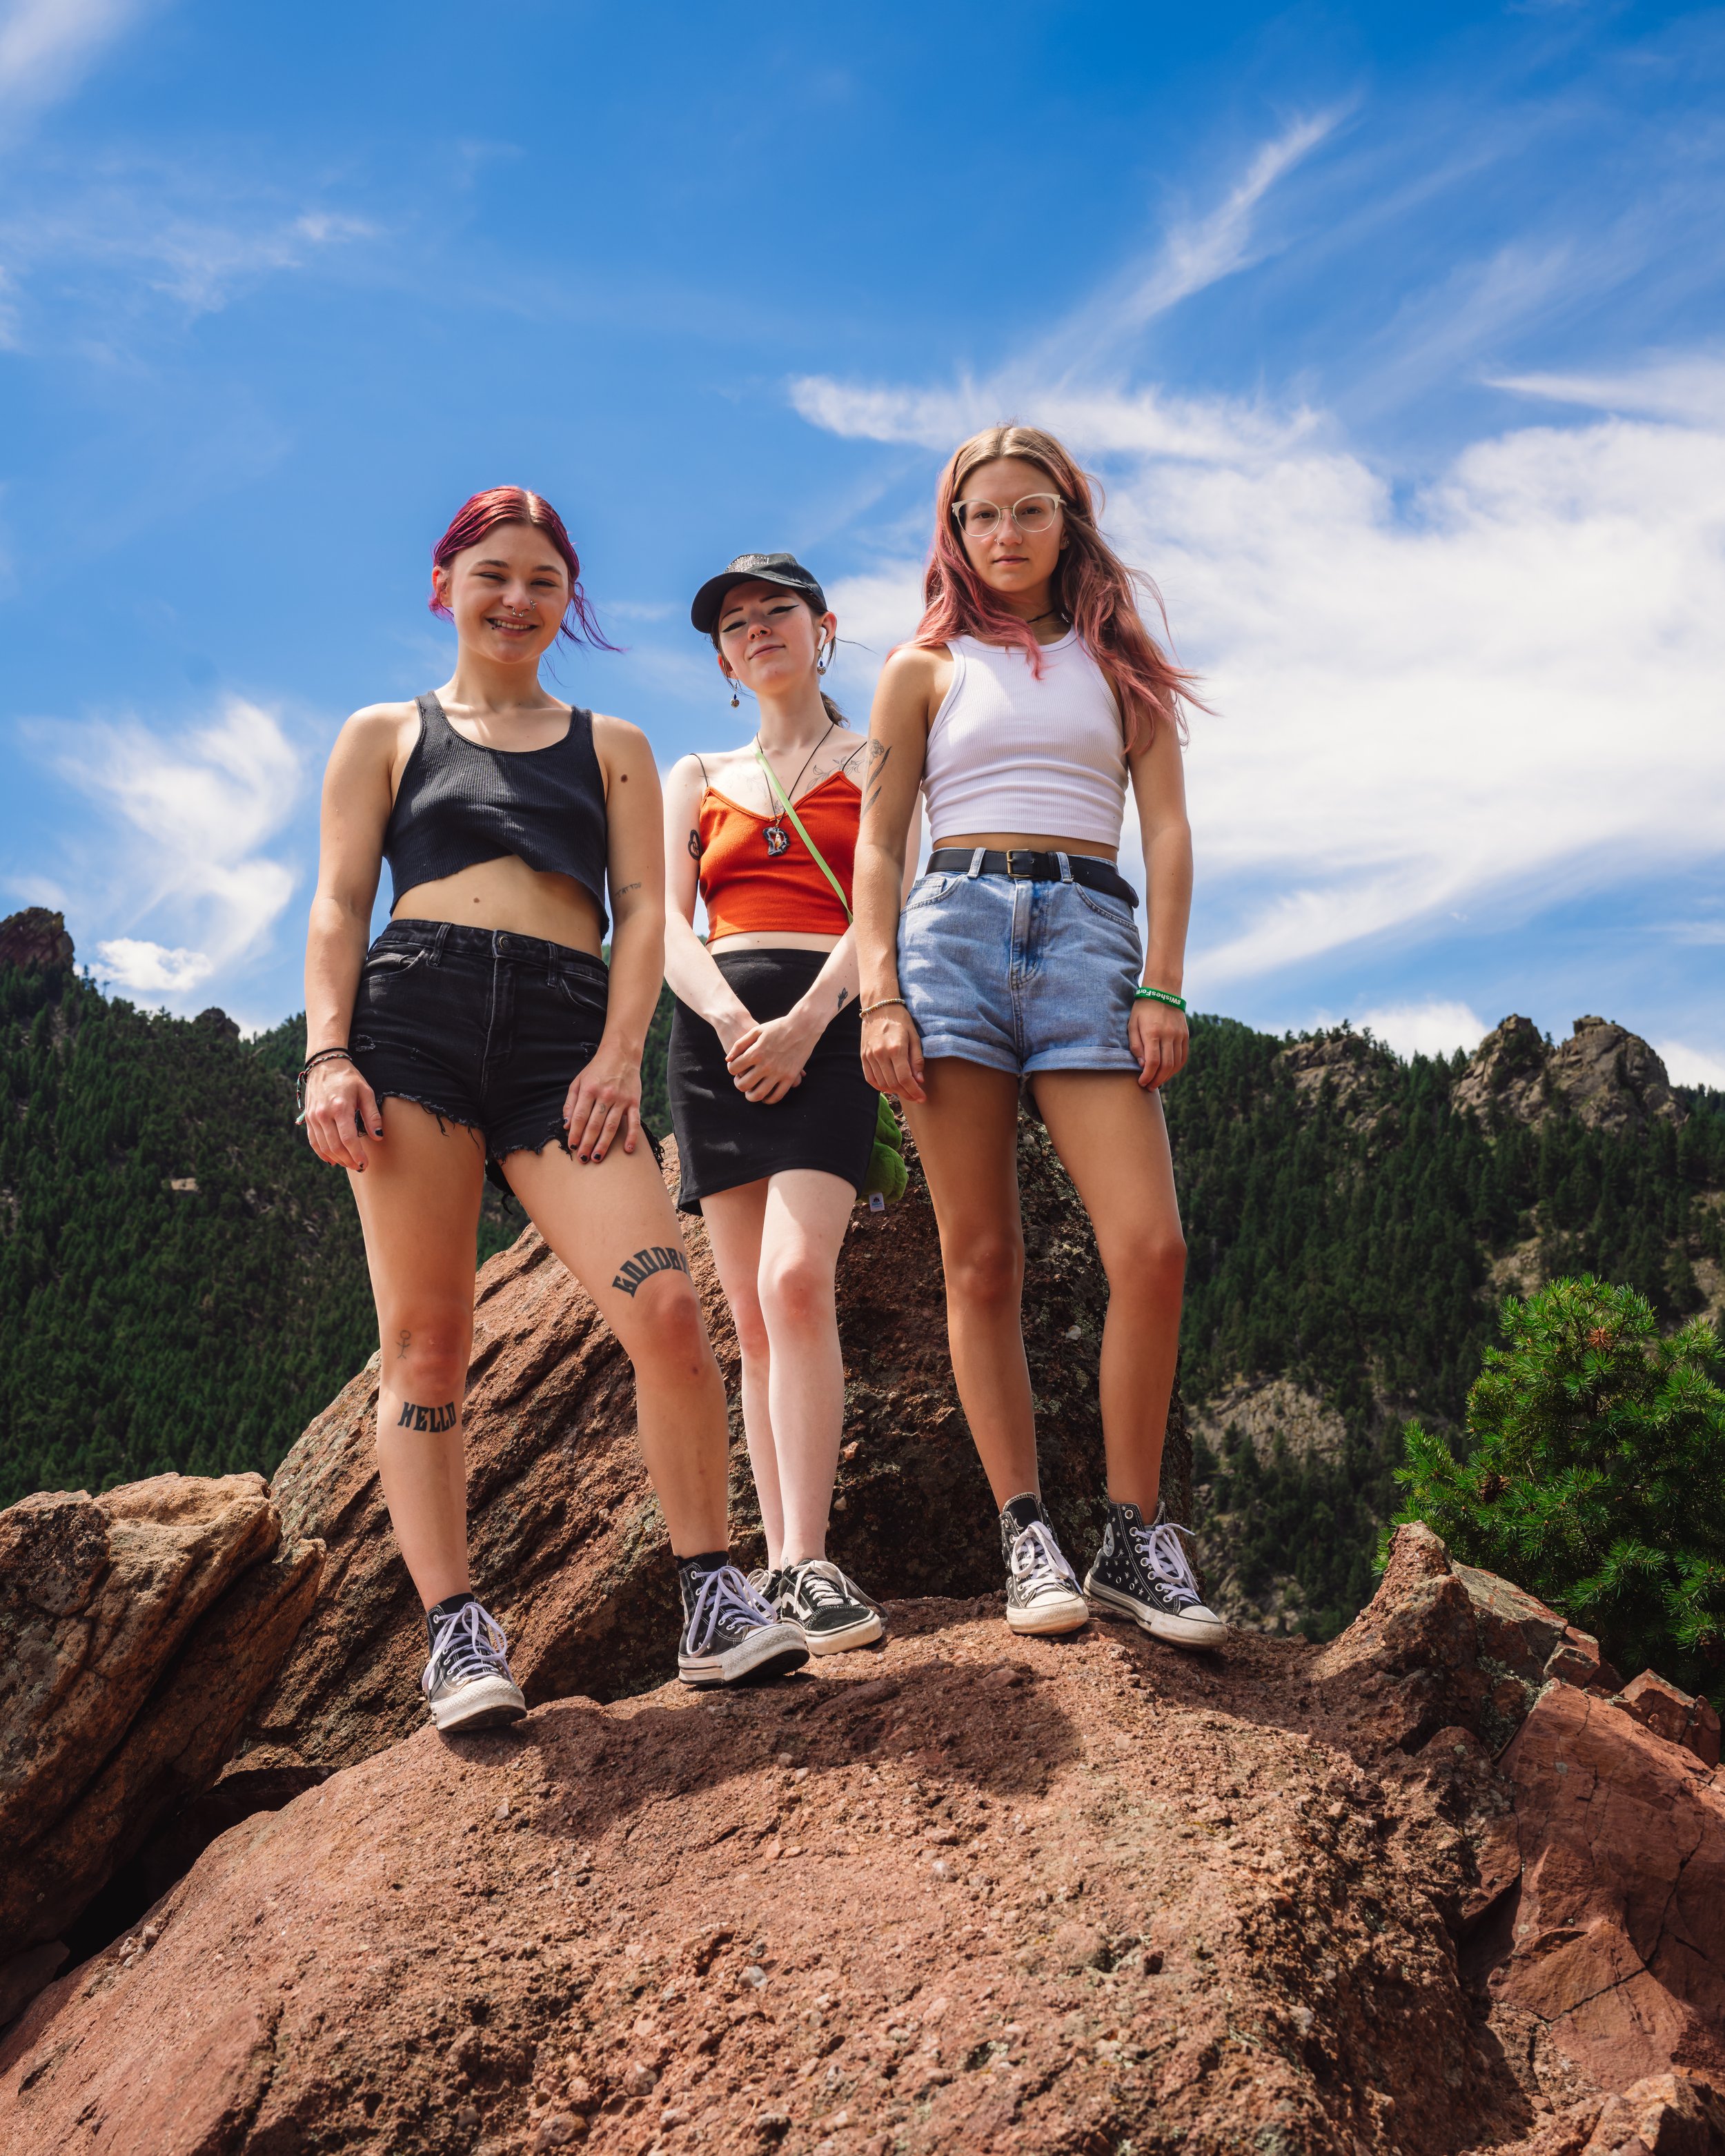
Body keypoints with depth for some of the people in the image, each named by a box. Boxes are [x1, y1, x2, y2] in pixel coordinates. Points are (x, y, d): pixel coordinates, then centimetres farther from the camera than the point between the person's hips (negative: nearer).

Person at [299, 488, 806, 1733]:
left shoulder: (611, 747, 24)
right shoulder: (386, 735, 21)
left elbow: (643, 910, 13)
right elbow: (339, 905, 11)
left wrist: (618, 1056, -4)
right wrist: (328, 1057, -5)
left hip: (565, 1036, 0)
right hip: (414, 1020, 0)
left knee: (667, 1308, -16)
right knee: (425, 1337, -6)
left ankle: (715, 1604, -6)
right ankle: (455, 1632, -1)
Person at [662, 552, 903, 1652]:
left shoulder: (875, 760, 14)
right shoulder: (696, 780, 24)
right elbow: (664, 920, 10)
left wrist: (804, 1021, -15)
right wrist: (729, 1015, -11)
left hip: (828, 1022, -4)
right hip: (715, 1029, 4)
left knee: (796, 1282, -23)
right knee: (756, 1315, -1)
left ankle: (810, 1562, -23)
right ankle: (781, 1563, 0)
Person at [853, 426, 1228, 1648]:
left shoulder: (1117, 662, 19)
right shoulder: (927, 668, 16)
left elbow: (1168, 830, 10)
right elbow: (878, 844, 10)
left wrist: (1162, 986, -4)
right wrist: (880, 996, -4)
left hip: (1090, 931, 0)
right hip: (955, 931, 0)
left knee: (1151, 1248, -13)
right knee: (981, 1262, -3)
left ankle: (1135, 1538, -1)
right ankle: (1026, 1536, 3)